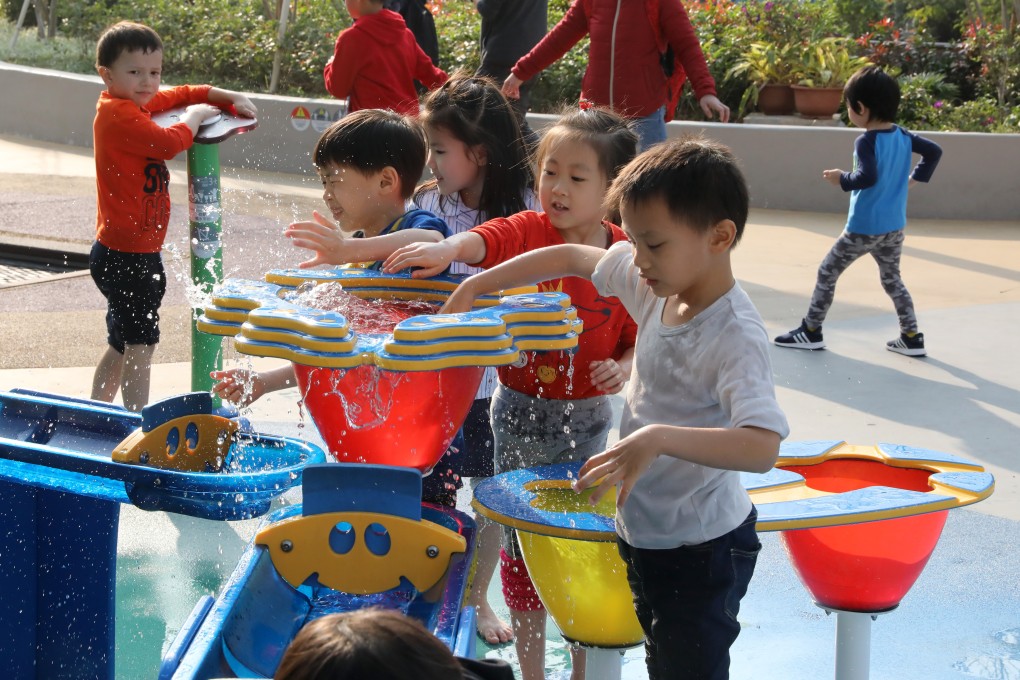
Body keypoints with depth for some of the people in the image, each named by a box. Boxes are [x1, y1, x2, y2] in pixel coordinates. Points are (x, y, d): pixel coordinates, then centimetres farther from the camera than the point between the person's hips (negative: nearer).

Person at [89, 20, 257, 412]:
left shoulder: (137, 103, 10)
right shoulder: (119, 115, -19)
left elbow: (182, 94, 22)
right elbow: (169, 143, -28)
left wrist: (229, 98, 8)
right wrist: (194, 117, -10)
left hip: (135, 252, 10)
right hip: (126, 256, -10)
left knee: (121, 346, 19)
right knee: (141, 344, -8)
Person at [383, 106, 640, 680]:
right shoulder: (529, 233, -10)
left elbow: (640, 338, 2)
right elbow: (483, 241, -31)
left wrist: (623, 369, -19)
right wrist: (446, 248, -52)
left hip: (587, 416, 0)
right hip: (521, 411, 0)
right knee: (522, 541, 11)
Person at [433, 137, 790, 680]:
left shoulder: (735, 337, -28)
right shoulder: (661, 280, -4)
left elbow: (763, 447, -41)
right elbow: (571, 258, 11)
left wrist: (658, 439, -50)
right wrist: (474, 287, 8)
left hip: (701, 551, -8)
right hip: (644, 530, 8)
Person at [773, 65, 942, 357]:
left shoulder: (866, 142, -19)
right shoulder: (904, 137, 4)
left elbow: (867, 177, -31)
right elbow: (934, 151, 12)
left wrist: (842, 179, -15)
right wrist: (914, 178, 15)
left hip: (863, 229, -7)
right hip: (894, 228, 7)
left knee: (827, 273, 7)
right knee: (892, 279, 20)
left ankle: (811, 332, 11)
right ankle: (912, 338, 16)